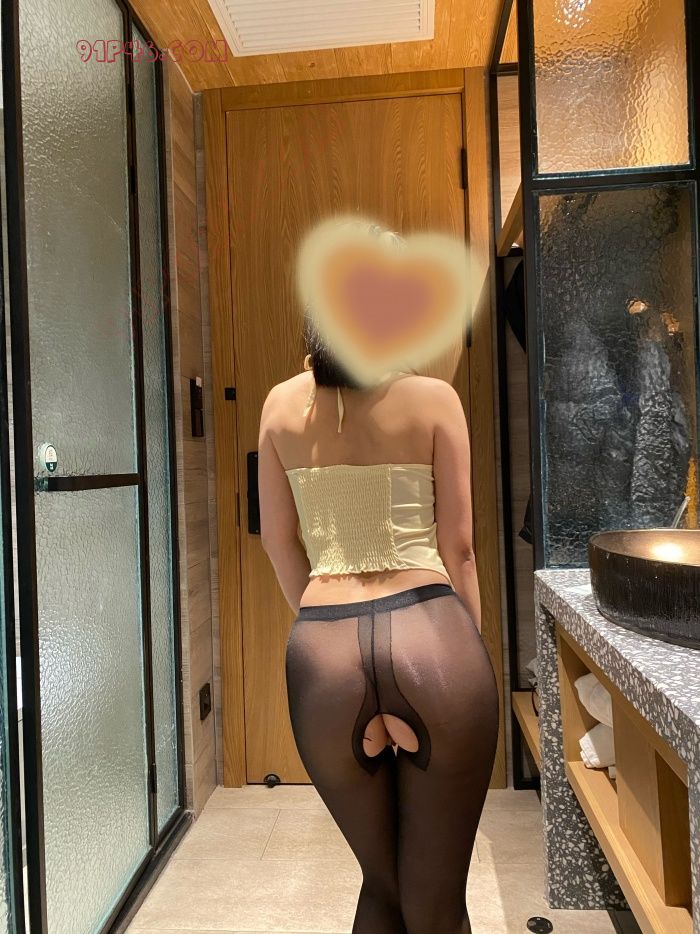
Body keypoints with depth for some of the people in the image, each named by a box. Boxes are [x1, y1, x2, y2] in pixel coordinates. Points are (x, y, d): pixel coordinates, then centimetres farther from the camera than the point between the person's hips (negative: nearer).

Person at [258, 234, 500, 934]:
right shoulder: (433, 398, 0)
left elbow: (279, 541, 12)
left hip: (323, 652, 3)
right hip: (433, 638, -2)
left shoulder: (282, 405, 7)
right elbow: (457, 547, 1)